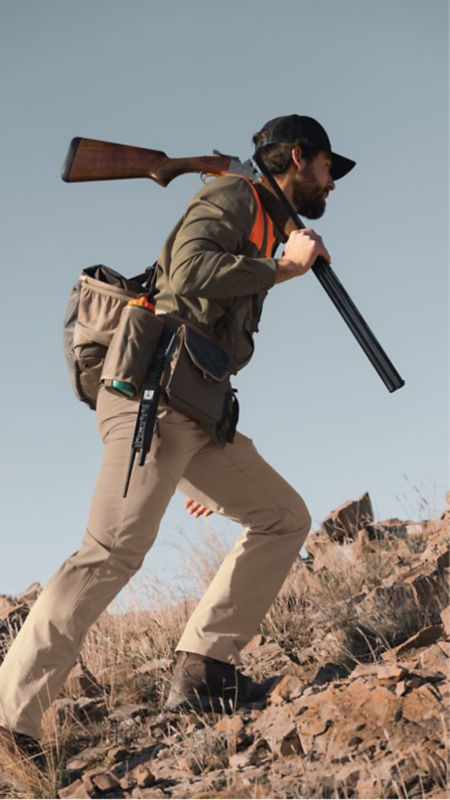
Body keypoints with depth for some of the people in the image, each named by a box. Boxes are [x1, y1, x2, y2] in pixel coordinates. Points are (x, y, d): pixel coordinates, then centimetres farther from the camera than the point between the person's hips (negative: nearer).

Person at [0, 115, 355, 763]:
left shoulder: (267, 233, 28)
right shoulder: (233, 197, 3)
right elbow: (189, 270, -20)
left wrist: (209, 473, 25)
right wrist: (284, 266, -8)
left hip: (198, 412, 10)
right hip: (153, 392, -9)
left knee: (285, 516, 5)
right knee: (113, 553, -17)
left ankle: (203, 670, 2)